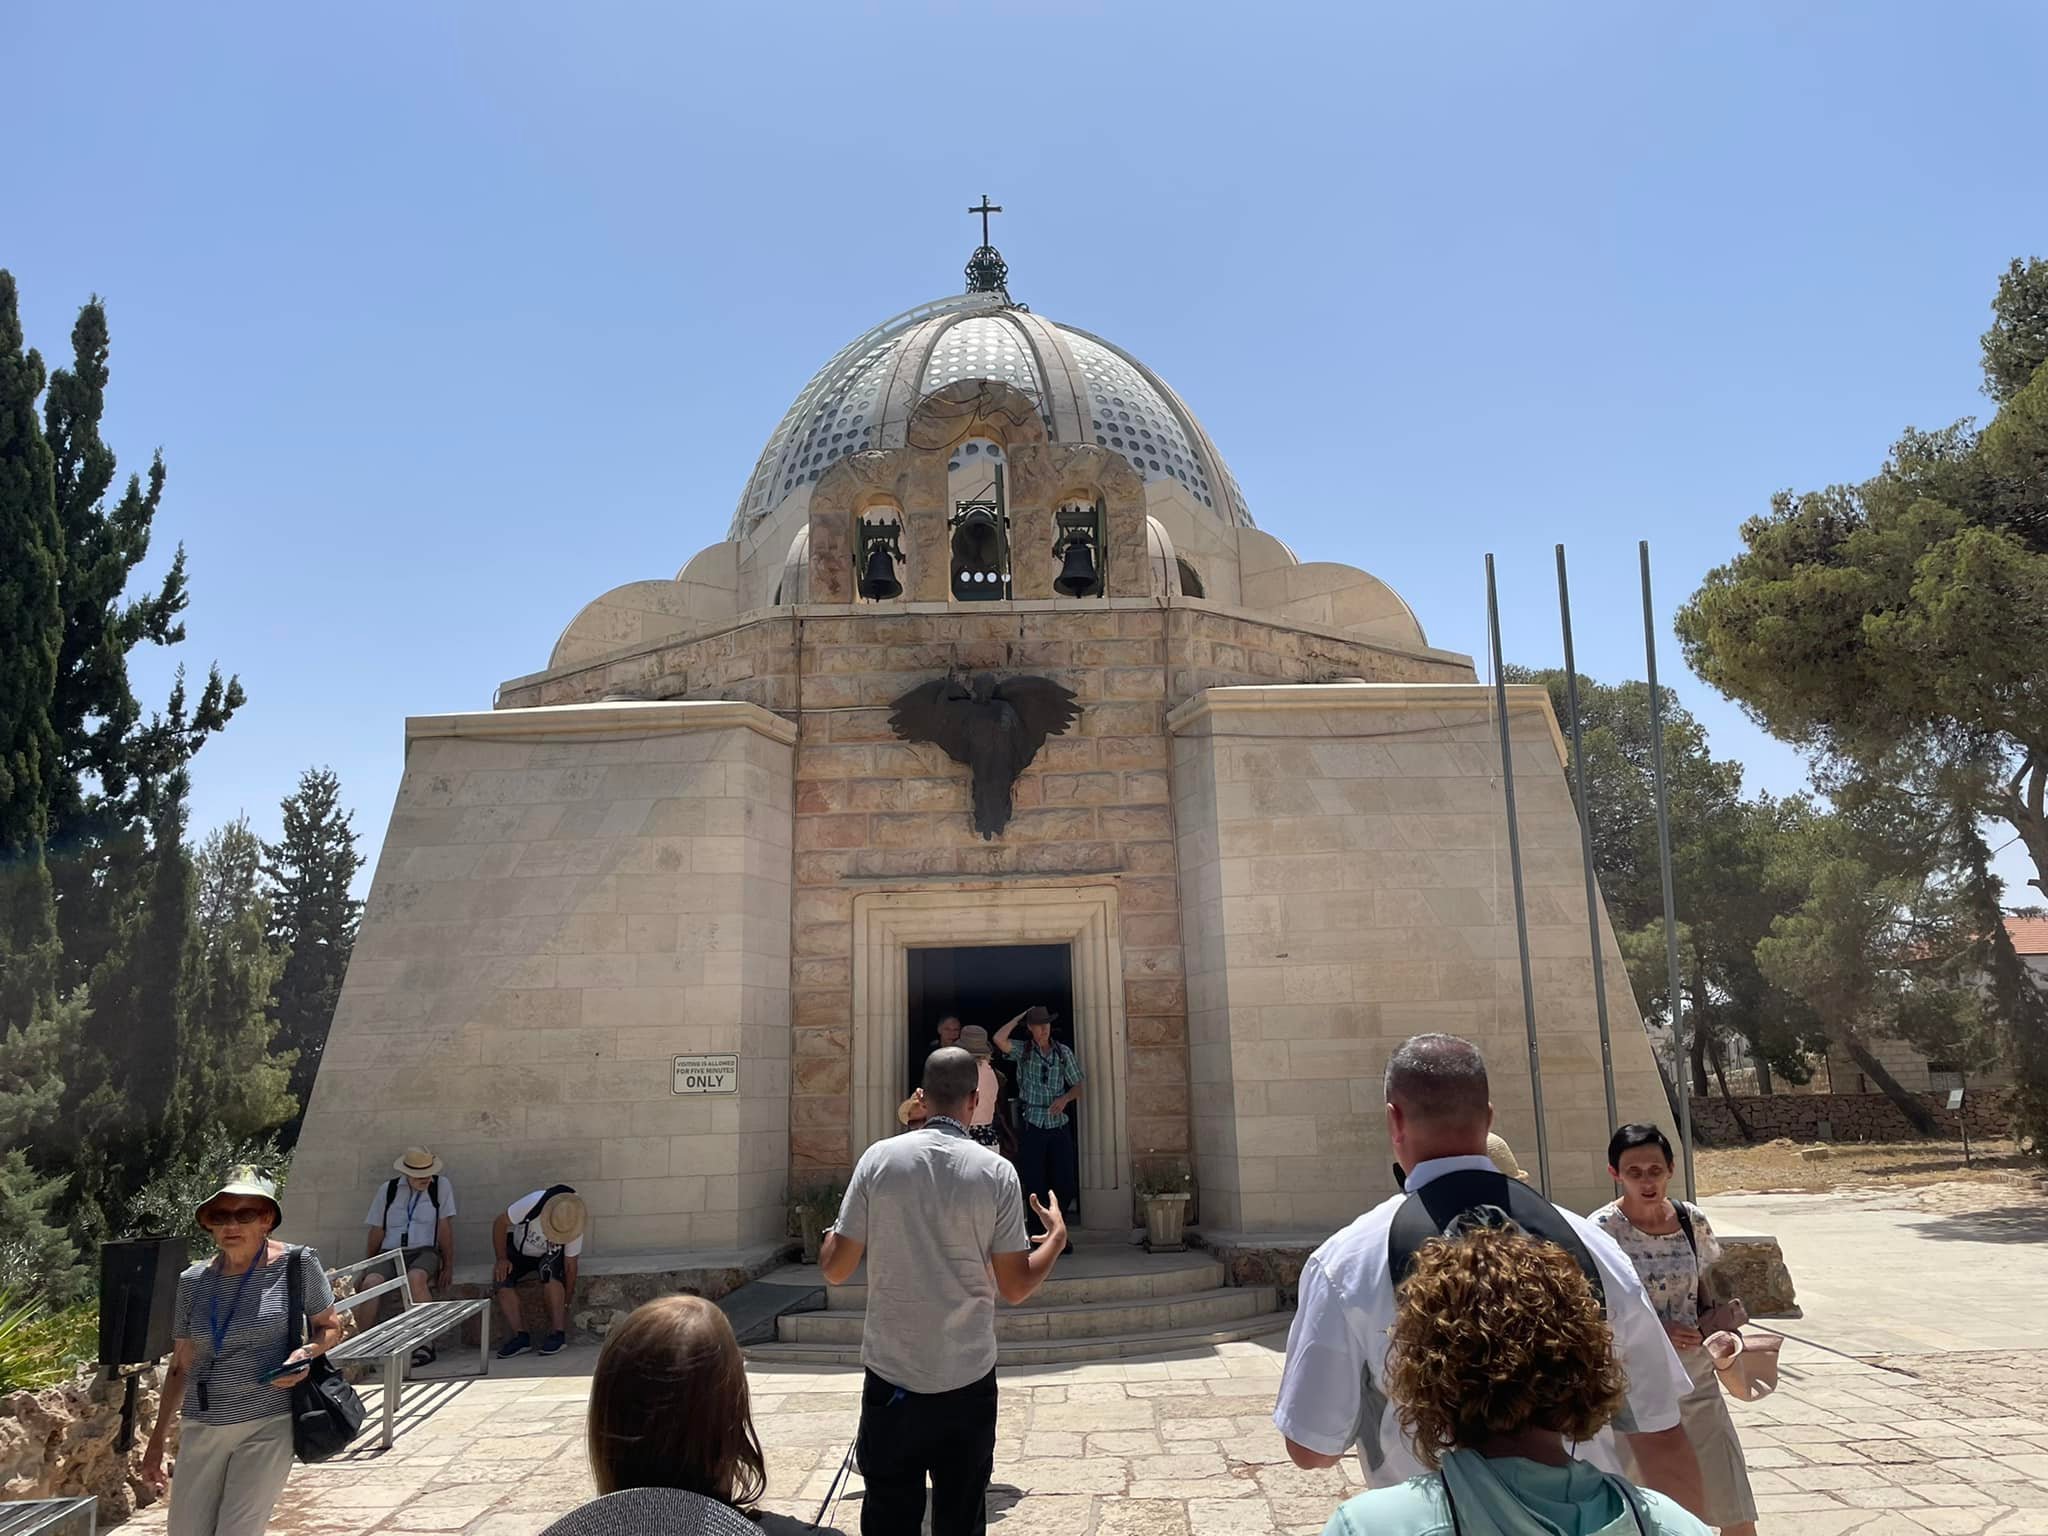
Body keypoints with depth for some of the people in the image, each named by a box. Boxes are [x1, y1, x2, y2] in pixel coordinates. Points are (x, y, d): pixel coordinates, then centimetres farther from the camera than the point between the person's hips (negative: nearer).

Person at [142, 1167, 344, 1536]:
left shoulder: (296, 1264, -6)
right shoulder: (193, 1282, 4)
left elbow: (330, 1327, 4)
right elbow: (181, 1367, 13)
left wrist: (307, 1352, -17)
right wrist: (157, 1441, 14)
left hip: (268, 1425, -4)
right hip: (201, 1430, 4)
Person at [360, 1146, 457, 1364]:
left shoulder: (441, 1186, 5)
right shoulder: (387, 1189, 11)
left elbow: (445, 1227, 1)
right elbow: (377, 1232, 13)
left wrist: (448, 1265, -4)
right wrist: (366, 1265, 8)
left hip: (424, 1251, -2)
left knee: (415, 1278, -36)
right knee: (371, 1282, -30)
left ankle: (426, 1344, -26)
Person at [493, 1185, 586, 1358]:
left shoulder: (574, 1231, -27)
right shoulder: (533, 1203, -35)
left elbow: (570, 1265, -18)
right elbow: (500, 1223, -20)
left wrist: (565, 1303, -17)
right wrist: (502, 1259, -21)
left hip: (551, 1255, -1)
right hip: (519, 1251, 1)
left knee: (550, 1274, -34)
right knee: (501, 1280, -27)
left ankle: (558, 1334, -26)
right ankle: (521, 1336, -20)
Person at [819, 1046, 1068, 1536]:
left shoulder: (879, 1159, -7)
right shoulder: (996, 1172, -8)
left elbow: (837, 1269, -3)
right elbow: (1015, 1288, -5)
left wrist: (828, 1237, 18)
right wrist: (1057, 1237, 12)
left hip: (891, 1376, 1)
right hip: (967, 1382, 0)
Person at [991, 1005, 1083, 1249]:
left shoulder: (1064, 1053, 6)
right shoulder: (1022, 1051, 1)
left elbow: (1077, 1087, 8)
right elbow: (999, 1039, -17)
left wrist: (1065, 1098, -13)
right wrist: (1019, 1017, -7)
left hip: (1059, 1124, 2)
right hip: (1031, 1124, -2)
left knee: (1065, 1183, 4)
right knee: (1035, 1183, 2)